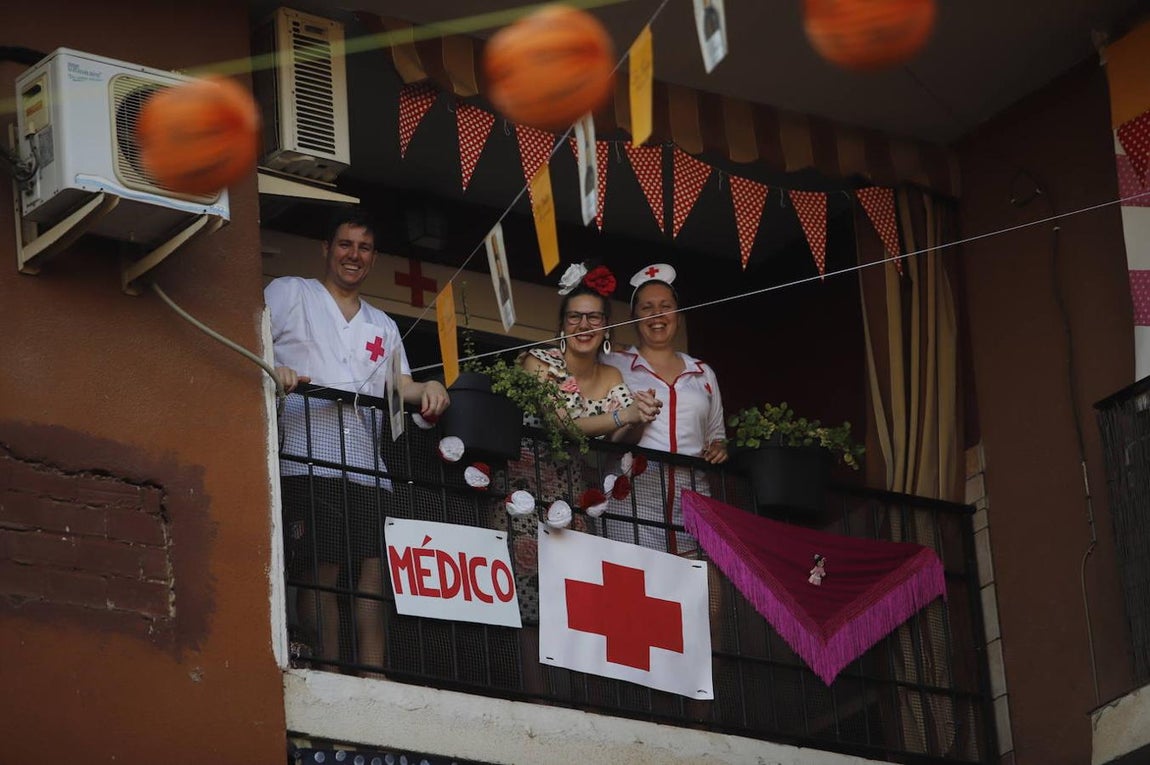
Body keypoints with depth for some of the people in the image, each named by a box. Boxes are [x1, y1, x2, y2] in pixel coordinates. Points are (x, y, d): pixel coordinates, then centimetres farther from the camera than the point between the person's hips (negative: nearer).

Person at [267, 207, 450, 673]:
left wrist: (427, 389, -2)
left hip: (367, 468, 5)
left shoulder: (382, 326, 29)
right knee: (321, 571, -13)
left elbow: (400, 386, 21)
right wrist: (271, 369, -19)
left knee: (372, 574, -6)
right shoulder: (289, 294, 14)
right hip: (309, 460, -5)